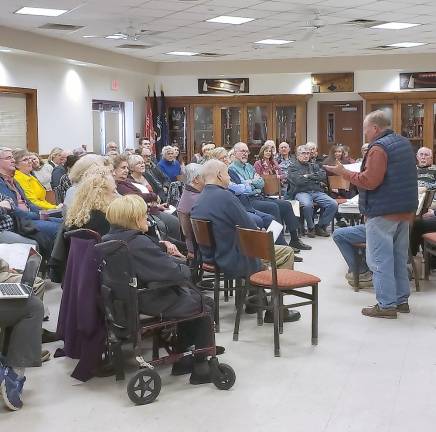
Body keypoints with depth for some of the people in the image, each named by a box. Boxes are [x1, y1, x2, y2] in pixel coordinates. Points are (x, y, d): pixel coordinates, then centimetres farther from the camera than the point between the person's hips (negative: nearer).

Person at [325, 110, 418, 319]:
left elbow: (369, 182, -22)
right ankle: (402, 299, 21)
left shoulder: (379, 148, -17)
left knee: (380, 259, -3)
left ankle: (386, 305, -1)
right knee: (399, 257, 15)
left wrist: (344, 172, -13)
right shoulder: (404, 143, 13)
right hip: (405, 210, 9)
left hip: (383, 212, -9)